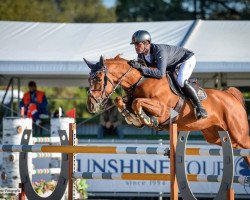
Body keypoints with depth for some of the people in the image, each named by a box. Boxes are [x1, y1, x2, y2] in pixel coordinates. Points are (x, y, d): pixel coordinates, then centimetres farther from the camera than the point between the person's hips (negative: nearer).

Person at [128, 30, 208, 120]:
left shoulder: (159, 51, -41)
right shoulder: (141, 55, -16)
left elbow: (161, 74, -49)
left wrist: (141, 67, -51)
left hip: (187, 58, -9)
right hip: (172, 65, 9)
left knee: (181, 81, -31)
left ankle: (199, 107, -22)